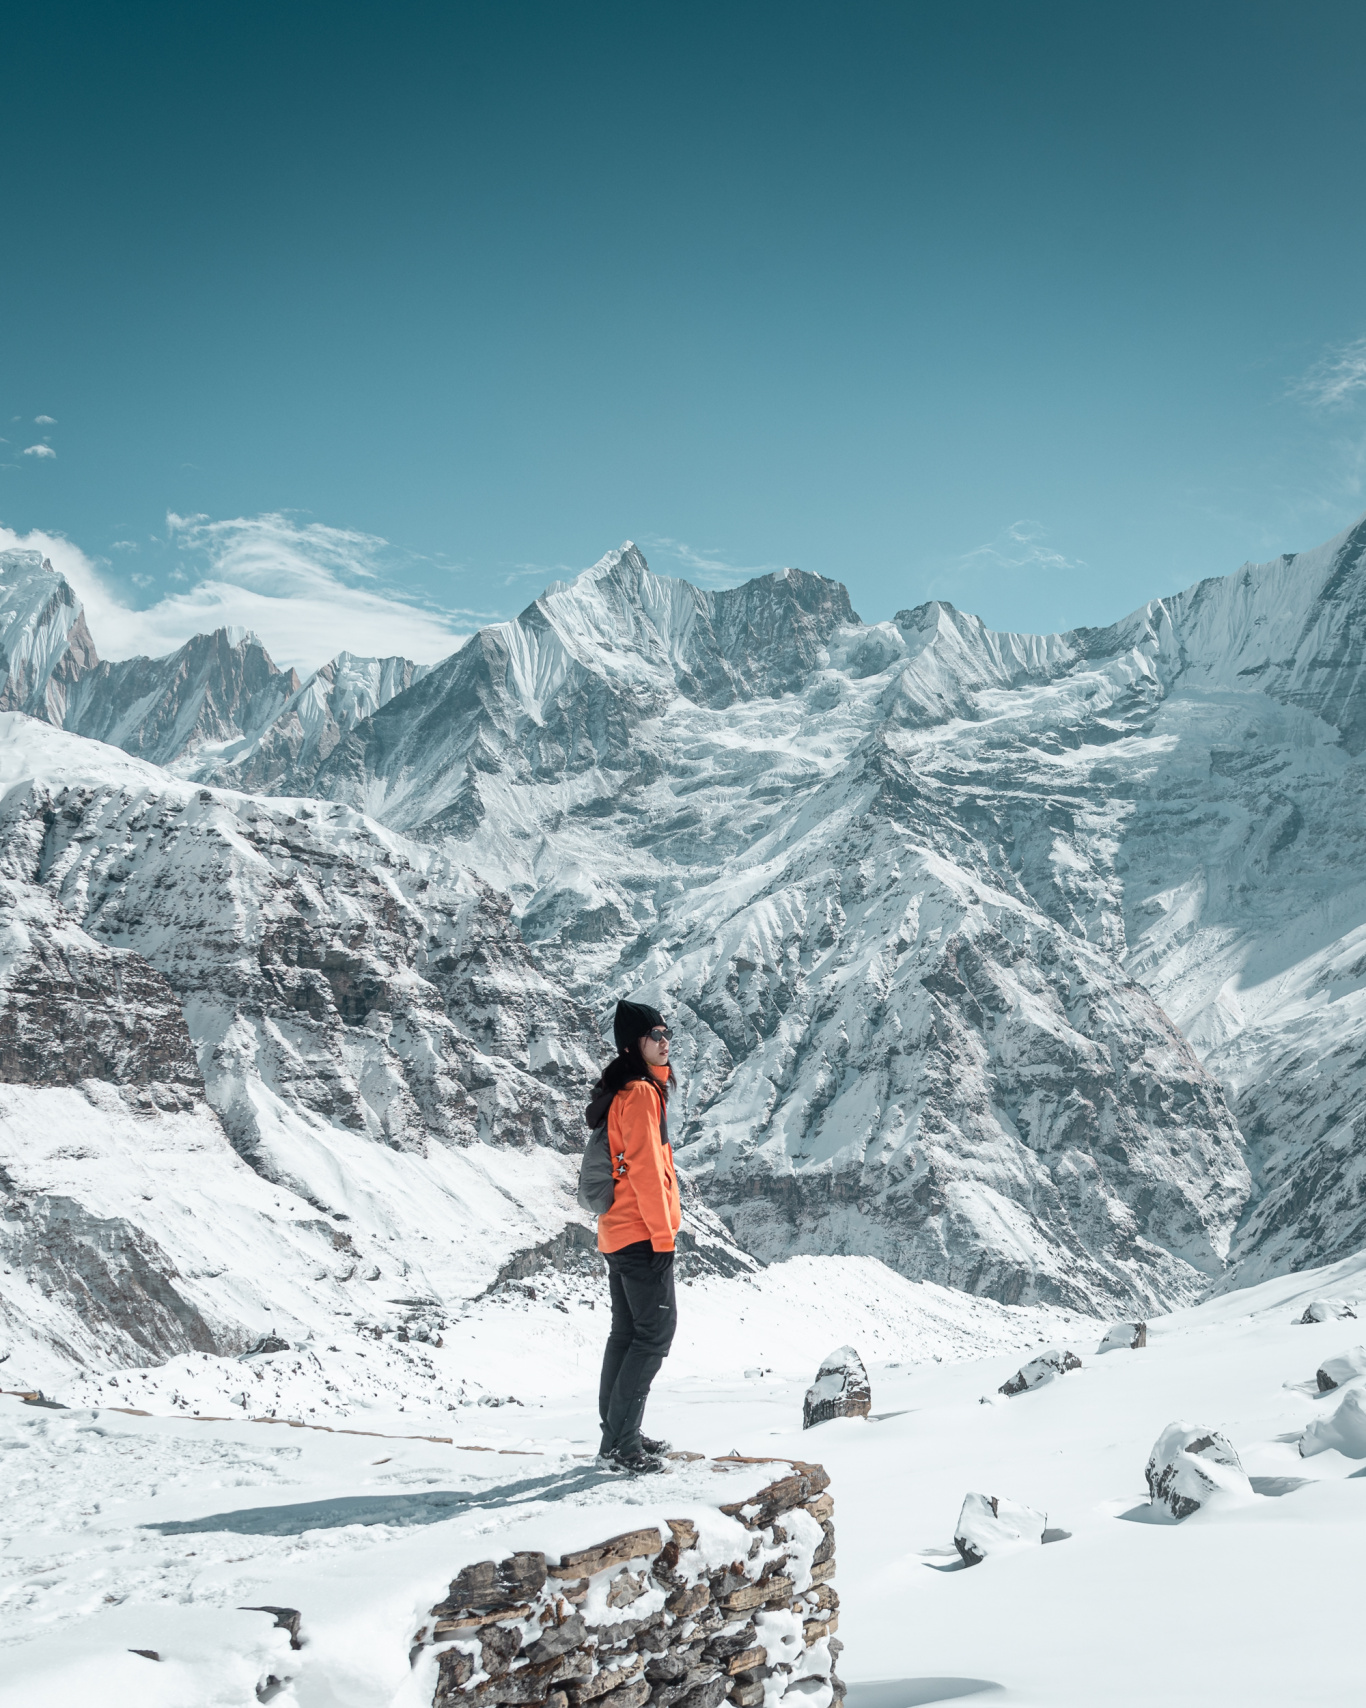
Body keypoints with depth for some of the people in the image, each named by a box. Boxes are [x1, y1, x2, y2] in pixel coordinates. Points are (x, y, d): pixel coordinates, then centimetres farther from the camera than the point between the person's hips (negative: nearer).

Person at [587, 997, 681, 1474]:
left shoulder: (621, 1091, 16)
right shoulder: (640, 1093, -15)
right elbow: (645, 1169, -20)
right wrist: (663, 1234, -17)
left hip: (617, 1235, 10)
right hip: (641, 1235, -10)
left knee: (627, 1333, 15)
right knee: (655, 1332, -6)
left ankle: (616, 1436, 21)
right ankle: (624, 1444, -6)